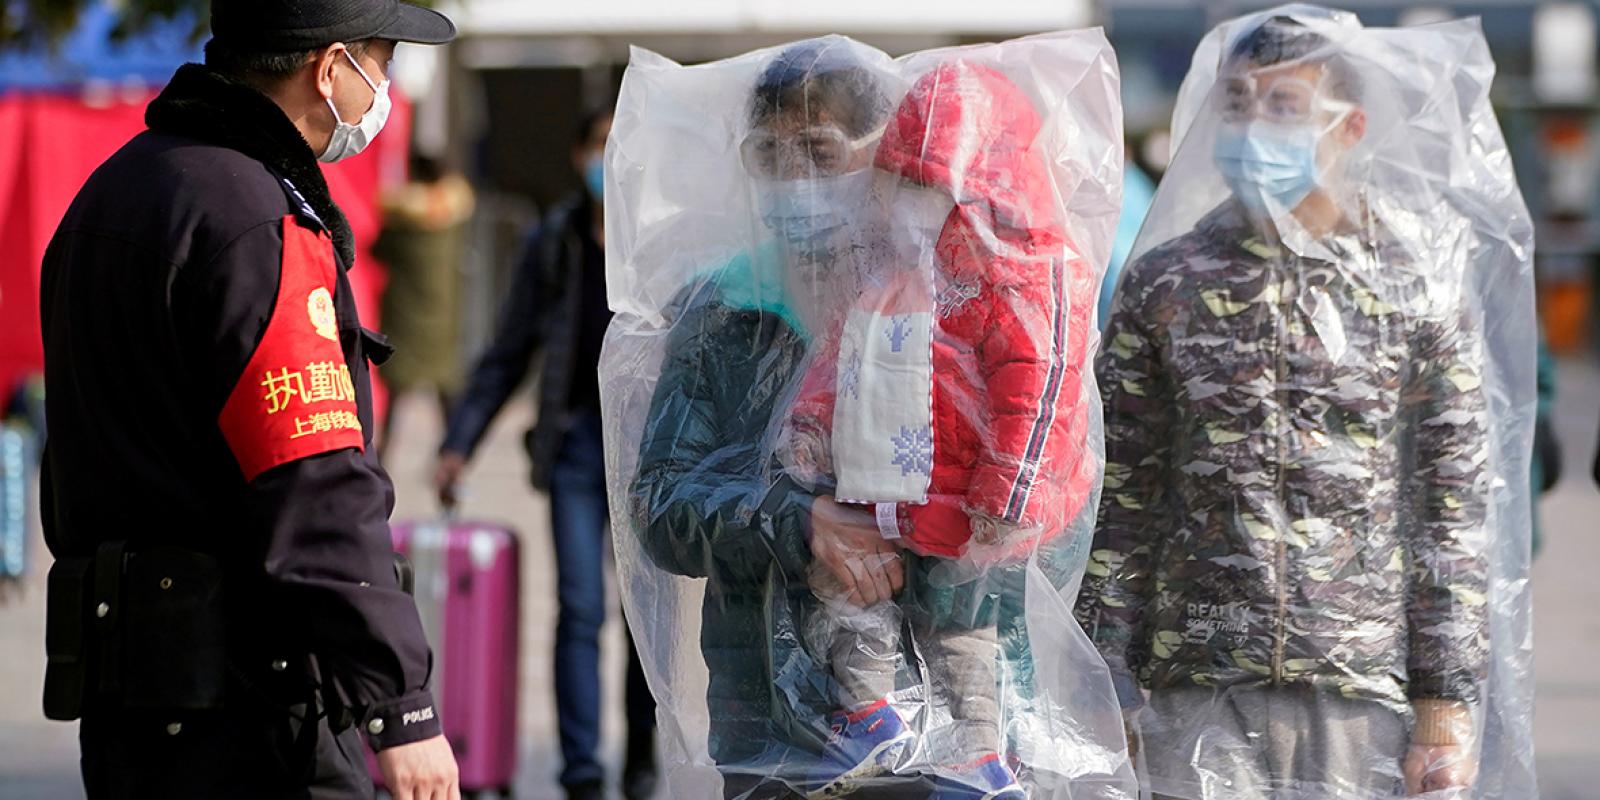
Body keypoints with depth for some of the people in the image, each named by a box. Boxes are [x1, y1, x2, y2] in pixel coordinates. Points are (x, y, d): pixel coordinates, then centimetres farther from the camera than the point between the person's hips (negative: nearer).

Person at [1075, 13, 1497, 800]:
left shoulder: (1417, 293, 4)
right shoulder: (1164, 286, 7)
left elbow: (1452, 517, 3)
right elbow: (1119, 504, 9)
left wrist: (1449, 705, -3)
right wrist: (1108, 688, 4)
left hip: (1362, 690, -1)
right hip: (1199, 698, 1)